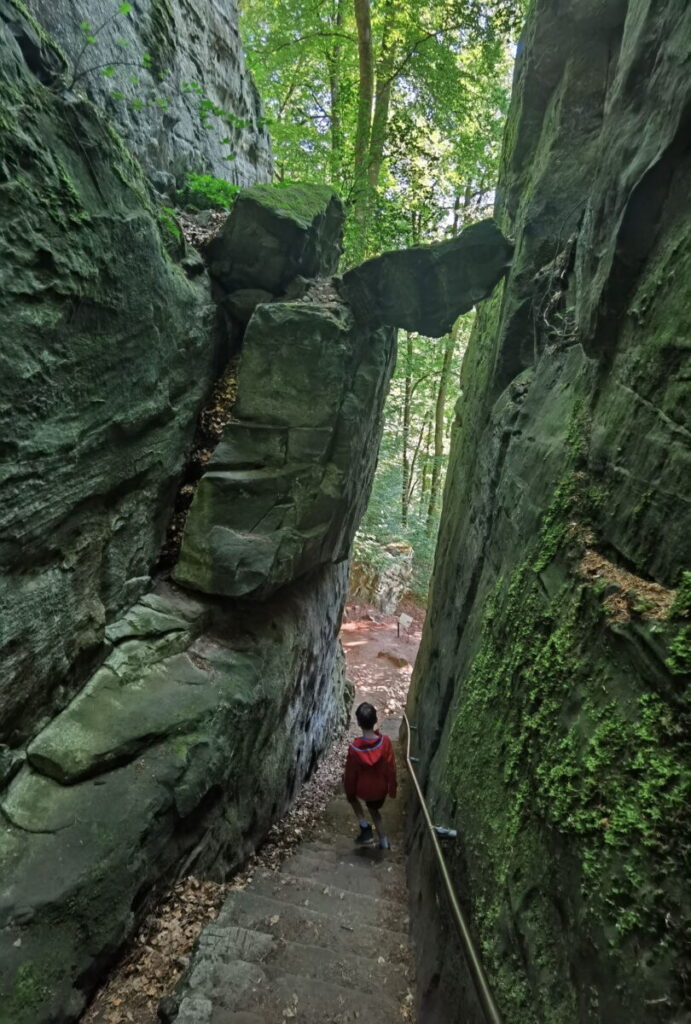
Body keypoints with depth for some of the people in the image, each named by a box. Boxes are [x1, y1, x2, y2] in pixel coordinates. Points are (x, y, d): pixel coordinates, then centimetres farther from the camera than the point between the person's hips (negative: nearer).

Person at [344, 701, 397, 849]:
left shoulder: (354, 748, -29)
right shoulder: (385, 742, -25)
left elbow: (350, 773, -14)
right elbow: (391, 768, -12)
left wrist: (349, 793, 5)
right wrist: (392, 788, 5)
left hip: (362, 788, -2)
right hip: (380, 788, 2)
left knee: (351, 795, 32)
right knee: (374, 809, 32)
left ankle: (365, 829, 22)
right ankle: (384, 842, 40)